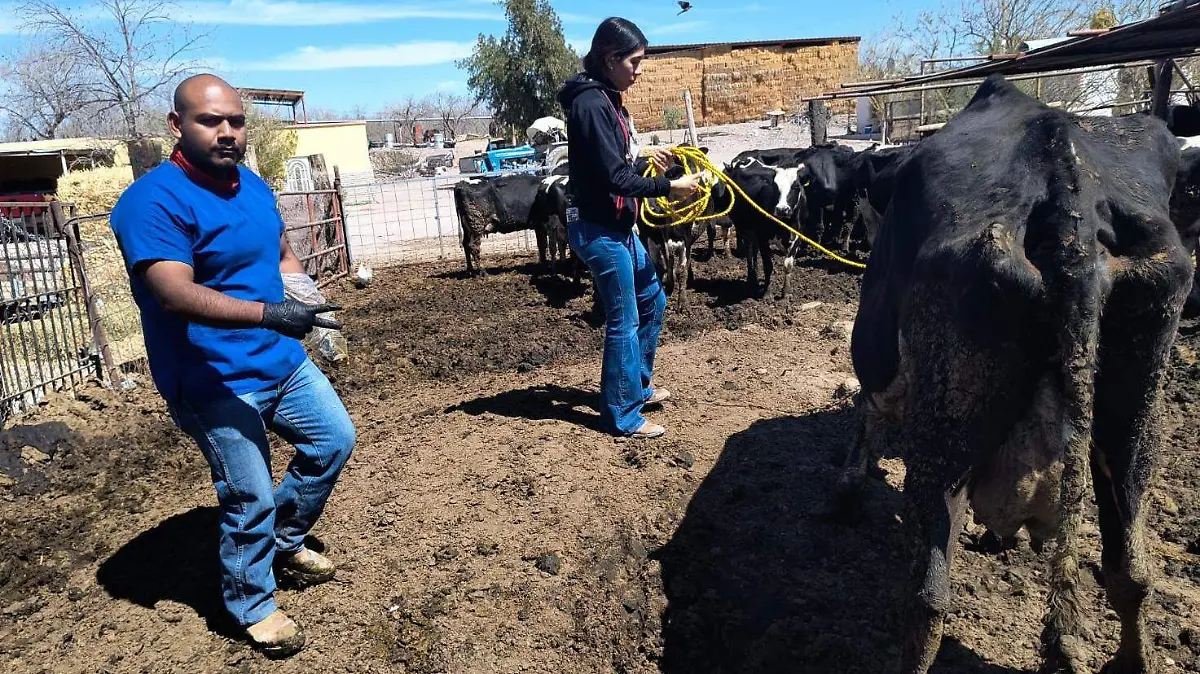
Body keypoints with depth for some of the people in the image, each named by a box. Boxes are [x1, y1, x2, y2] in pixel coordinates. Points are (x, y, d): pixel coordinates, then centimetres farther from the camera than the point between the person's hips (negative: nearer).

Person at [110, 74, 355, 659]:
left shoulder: (254, 186, 7)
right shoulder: (153, 201, -19)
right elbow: (176, 294, -30)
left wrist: (308, 302, 4)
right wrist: (268, 313, -42)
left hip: (283, 359, 8)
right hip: (215, 382, -8)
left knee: (335, 440, 17)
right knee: (250, 499, 0)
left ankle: (284, 542, 39)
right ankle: (252, 605, 26)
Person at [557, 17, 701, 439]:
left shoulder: (607, 99, 12)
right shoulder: (591, 103, -18)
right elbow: (614, 177, -22)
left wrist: (646, 160, 6)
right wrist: (668, 187, -18)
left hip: (618, 226, 10)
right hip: (597, 229, -10)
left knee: (651, 300, 20)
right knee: (624, 320, -2)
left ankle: (637, 386, 36)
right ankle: (623, 417, 12)